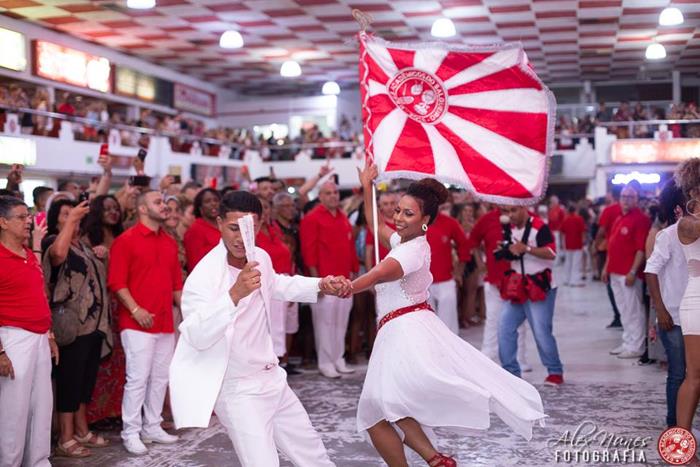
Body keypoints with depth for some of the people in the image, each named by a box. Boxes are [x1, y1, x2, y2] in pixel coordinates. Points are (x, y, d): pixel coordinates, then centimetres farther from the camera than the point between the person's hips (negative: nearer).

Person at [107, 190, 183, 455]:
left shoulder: (170, 242, 15)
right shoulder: (126, 240, -6)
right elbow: (117, 282, -11)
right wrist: (135, 309, -18)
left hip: (166, 322, 7)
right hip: (138, 323, -7)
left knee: (161, 378, 10)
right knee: (138, 379, -4)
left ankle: (152, 427, 21)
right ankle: (131, 433, 6)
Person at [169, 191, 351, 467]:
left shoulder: (261, 258, -1)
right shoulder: (204, 276, -22)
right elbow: (197, 336, -35)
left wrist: (321, 285, 11)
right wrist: (234, 294, -45)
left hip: (272, 380, 7)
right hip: (237, 391, -7)